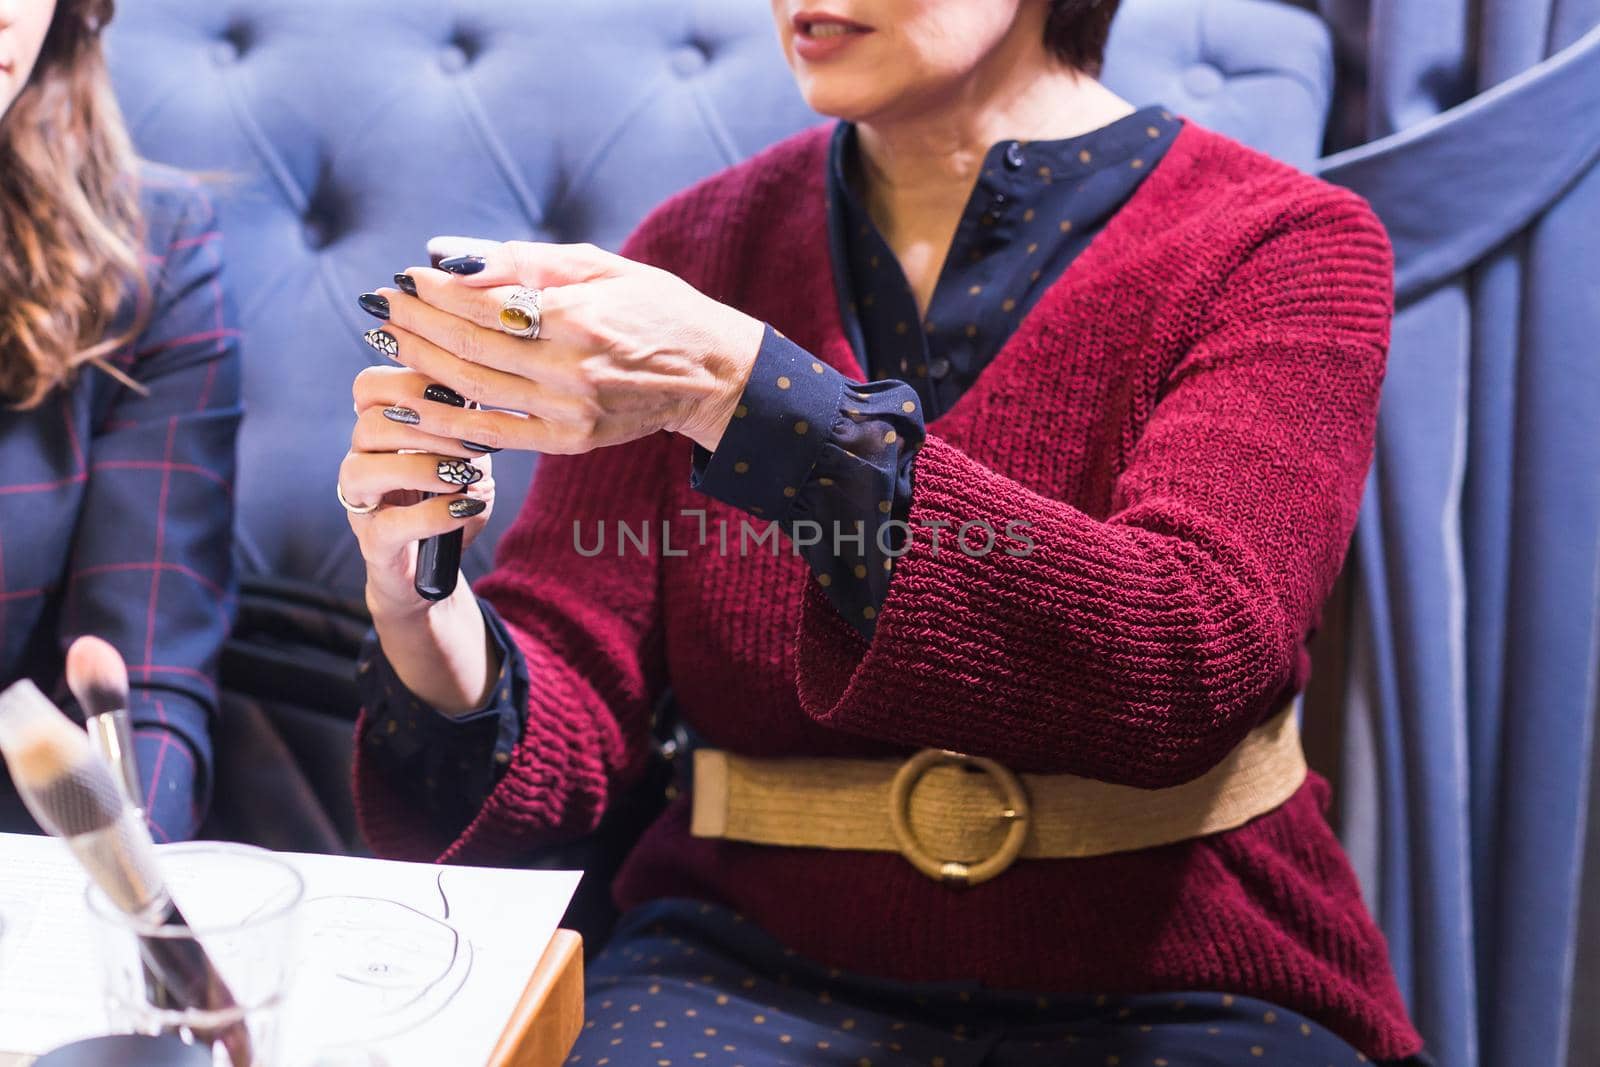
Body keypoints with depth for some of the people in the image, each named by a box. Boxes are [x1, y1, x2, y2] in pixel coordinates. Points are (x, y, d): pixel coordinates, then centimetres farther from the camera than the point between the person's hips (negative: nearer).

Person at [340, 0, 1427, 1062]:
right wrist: (425, 615, -22)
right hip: (756, 970, 0)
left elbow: (1187, 665, -23)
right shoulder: (695, 248, 5)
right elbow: (567, 724, 1)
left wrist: (734, 390, -28)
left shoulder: (1285, 247, -5)